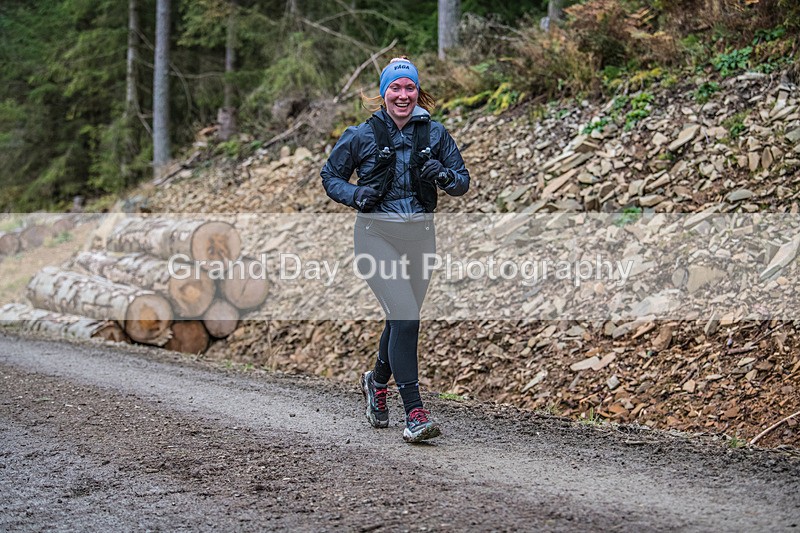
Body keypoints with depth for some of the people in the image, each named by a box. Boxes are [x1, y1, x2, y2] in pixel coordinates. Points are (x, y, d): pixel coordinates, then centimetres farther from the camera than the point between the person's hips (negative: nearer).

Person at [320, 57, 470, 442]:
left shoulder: (435, 133, 4)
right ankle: (415, 414, -17)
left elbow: (463, 182, 9)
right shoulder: (361, 135, -1)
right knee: (405, 317, -18)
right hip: (377, 234, -3)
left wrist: (445, 176, -14)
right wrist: (356, 195, -11)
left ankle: (377, 381, 45)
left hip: (420, 234, 4)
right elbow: (330, 176, 9)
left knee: (402, 318, 15)